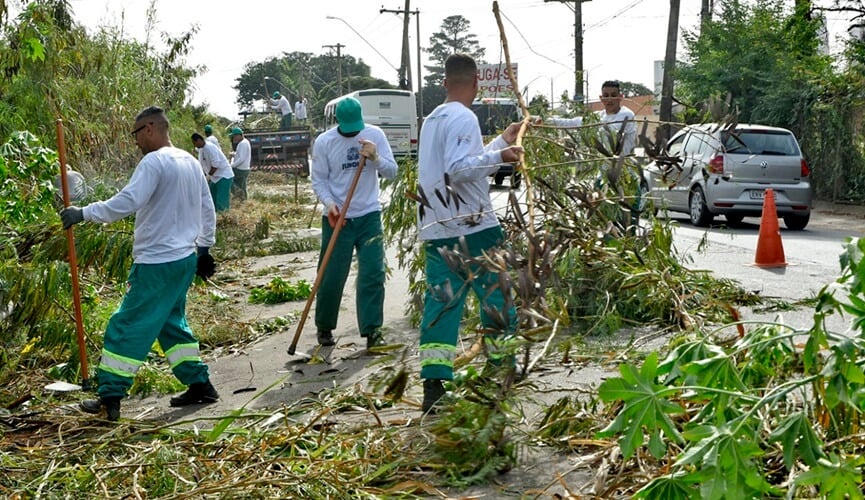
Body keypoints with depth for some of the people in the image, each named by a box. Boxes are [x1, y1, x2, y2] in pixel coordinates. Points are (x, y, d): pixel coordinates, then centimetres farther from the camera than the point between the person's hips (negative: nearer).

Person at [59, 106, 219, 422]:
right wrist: (204, 247, 24)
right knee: (171, 323, 19)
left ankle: (109, 398, 4)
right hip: (184, 259, 9)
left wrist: (83, 213, -18)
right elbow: (208, 209, 17)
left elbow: (126, 202, -26)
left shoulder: (154, 162, -15)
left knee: (127, 327, -1)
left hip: (157, 264, -9)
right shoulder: (191, 162, 11)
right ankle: (200, 384, 20)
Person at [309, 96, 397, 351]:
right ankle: (324, 328, 24)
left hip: (369, 216, 1)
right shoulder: (324, 141, -5)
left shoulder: (375, 135, -2)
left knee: (372, 274, -4)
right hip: (337, 218, -1)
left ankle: (372, 331, 3)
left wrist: (375, 158, -22)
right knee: (331, 277, 5)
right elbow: (318, 179, -2)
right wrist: (329, 203, -19)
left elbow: (392, 171, -3)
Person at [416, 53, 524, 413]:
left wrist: (501, 142, 31)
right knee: (496, 293, 9)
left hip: (435, 229, 8)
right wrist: (498, 157, -20)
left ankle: (433, 385, -5)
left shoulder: (433, 119, 17)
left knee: (440, 301, 3)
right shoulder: (463, 118, -12)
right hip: (471, 227, -8)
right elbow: (458, 169, -23)